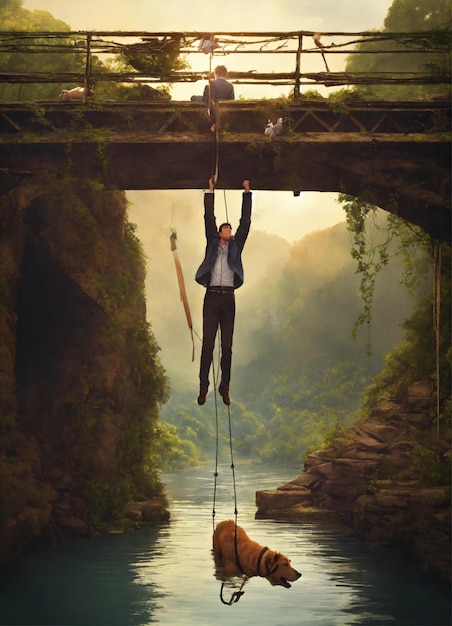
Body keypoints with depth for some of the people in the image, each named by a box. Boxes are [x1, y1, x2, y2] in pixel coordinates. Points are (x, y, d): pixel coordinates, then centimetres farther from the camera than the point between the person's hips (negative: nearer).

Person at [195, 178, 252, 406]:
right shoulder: (212, 243, 13)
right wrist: (210, 191, 7)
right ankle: (203, 386, -2)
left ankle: (224, 387, 3)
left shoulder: (236, 245, 15)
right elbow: (209, 218, 9)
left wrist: (247, 191, 9)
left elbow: (245, 220, 11)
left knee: (227, 346, 1)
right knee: (207, 344, -5)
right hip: (212, 296, -1)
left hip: (228, 298, 1)